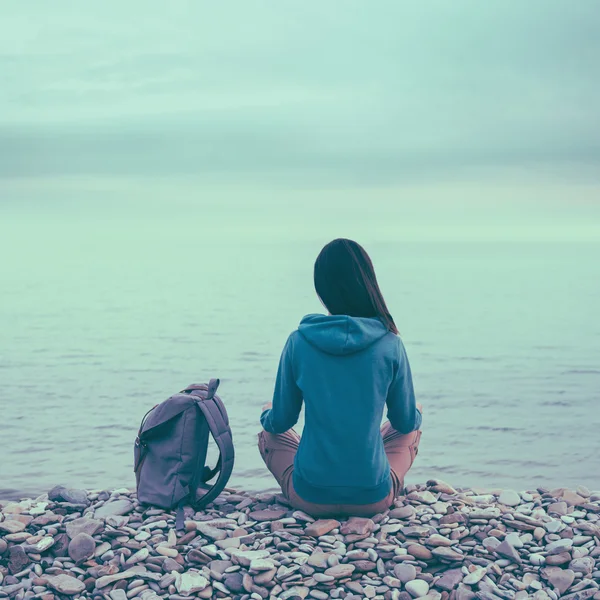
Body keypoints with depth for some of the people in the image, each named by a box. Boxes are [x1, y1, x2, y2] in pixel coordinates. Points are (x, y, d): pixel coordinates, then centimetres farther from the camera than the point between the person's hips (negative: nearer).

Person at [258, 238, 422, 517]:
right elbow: (405, 421, 4)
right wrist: (415, 415, 29)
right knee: (414, 424, 28)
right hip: (373, 499, 0)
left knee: (269, 430, 30)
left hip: (310, 498, 0)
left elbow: (281, 421, 3)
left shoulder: (299, 342, -9)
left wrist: (267, 416, 27)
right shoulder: (390, 345, -9)